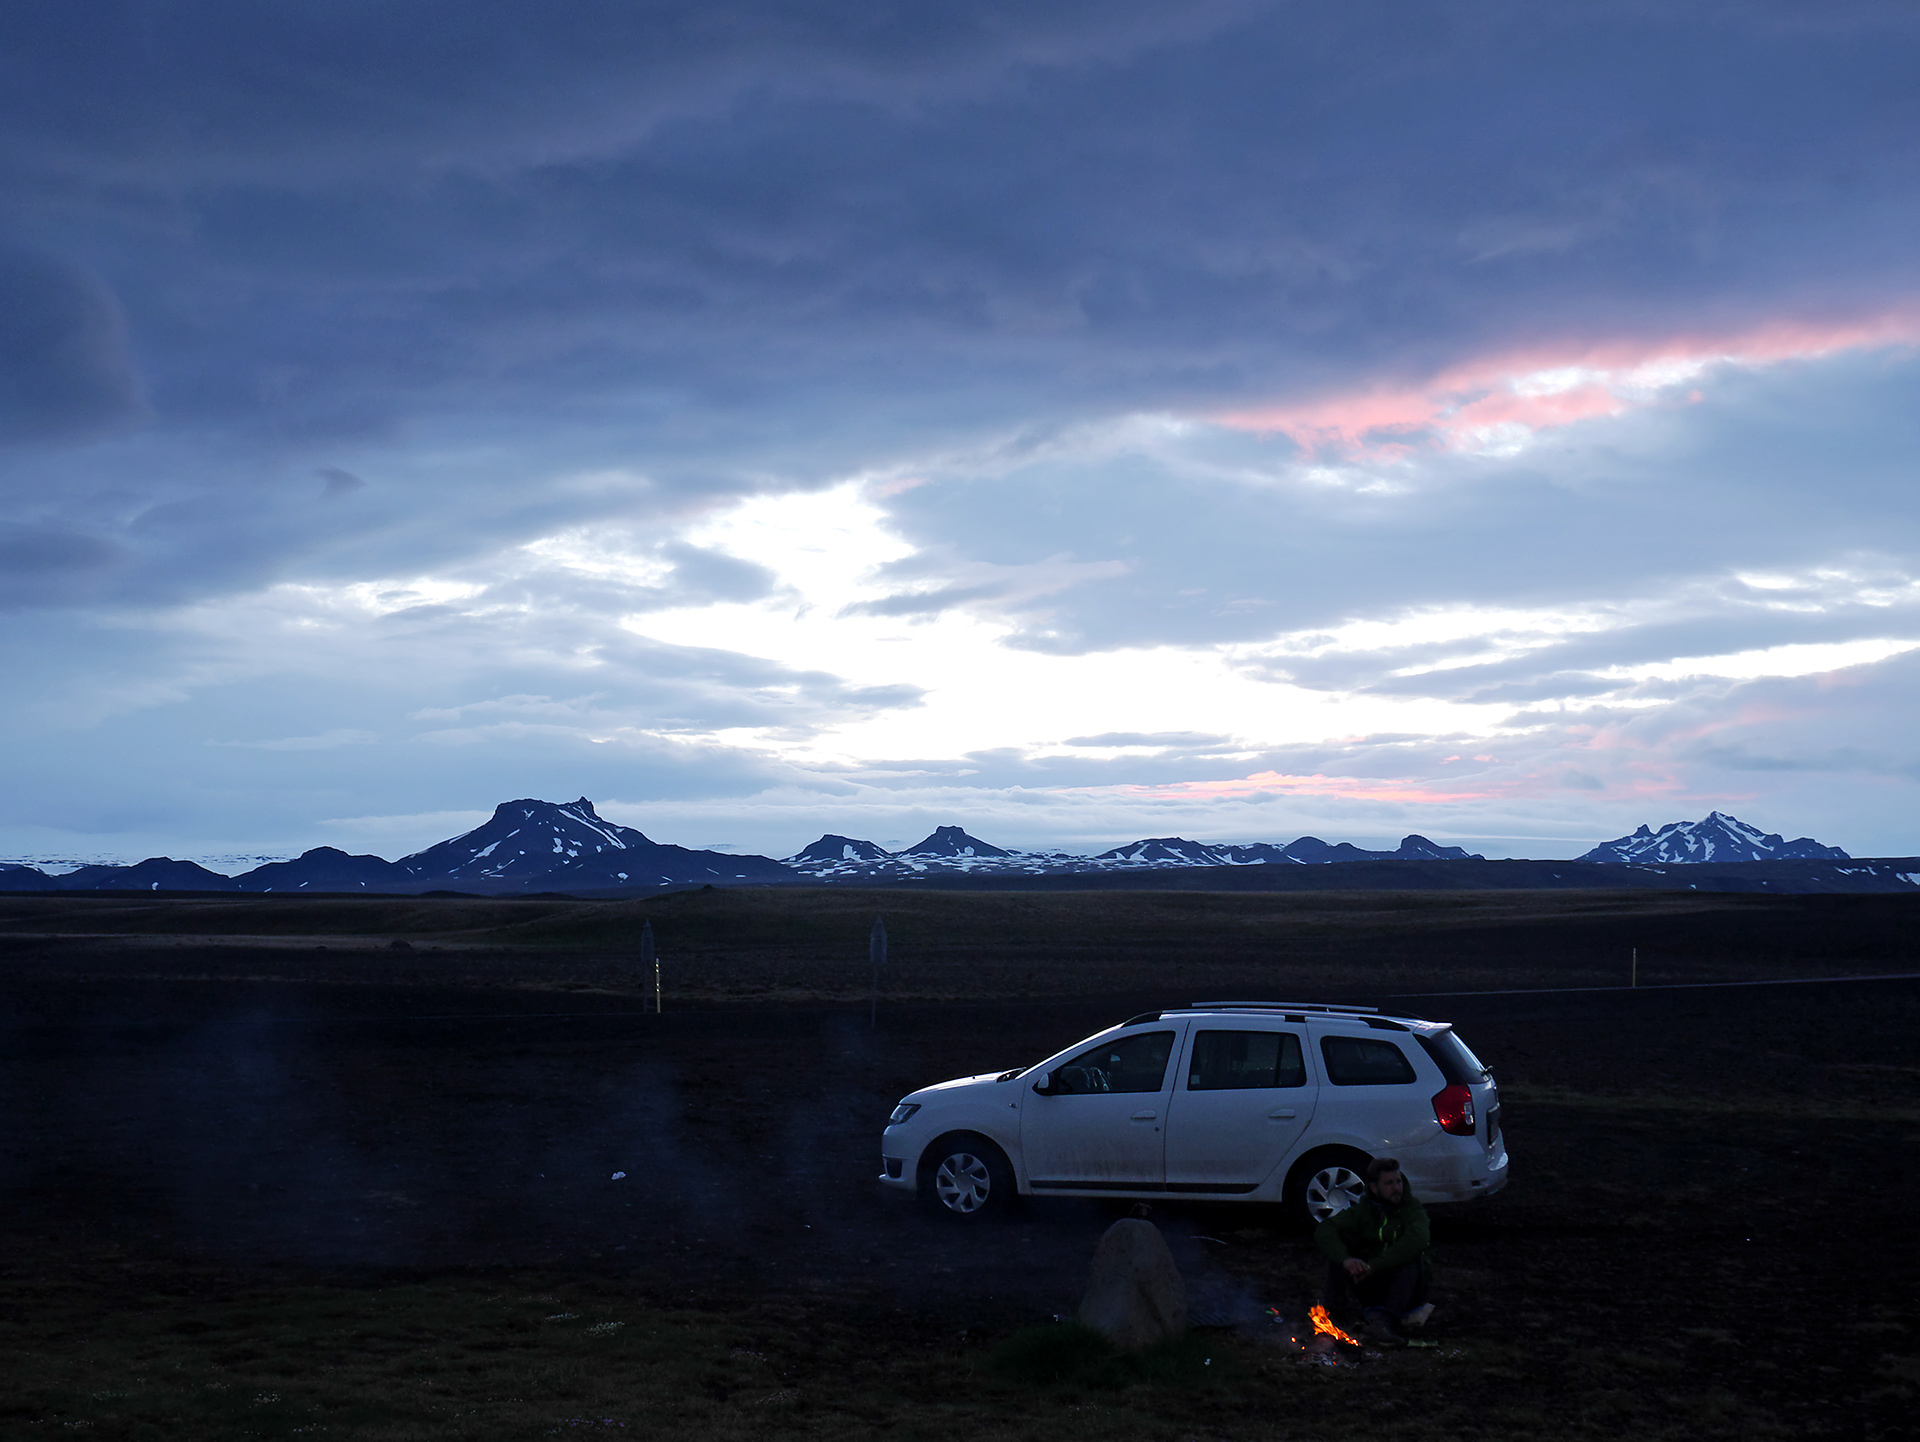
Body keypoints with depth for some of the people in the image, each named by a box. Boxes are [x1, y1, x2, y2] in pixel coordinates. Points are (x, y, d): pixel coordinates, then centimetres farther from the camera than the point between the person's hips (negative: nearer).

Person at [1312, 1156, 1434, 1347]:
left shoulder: (1412, 1208, -6)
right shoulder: (1363, 1211, 2)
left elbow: (1416, 1239, -29)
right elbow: (1324, 1231, -14)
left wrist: (1374, 1266, -36)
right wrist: (1345, 1259, -36)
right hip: (1370, 1287, 2)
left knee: (1411, 1259, -32)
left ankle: (1383, 1321, -49)